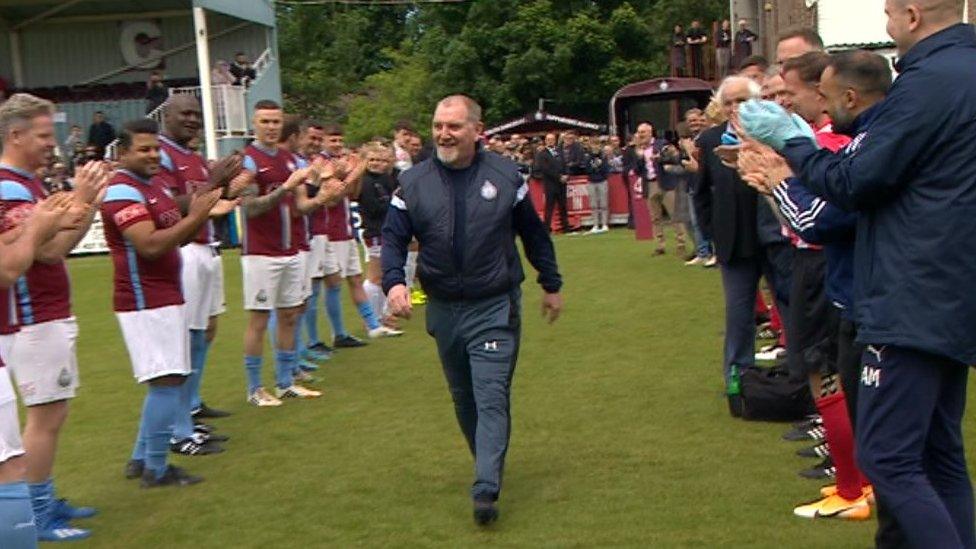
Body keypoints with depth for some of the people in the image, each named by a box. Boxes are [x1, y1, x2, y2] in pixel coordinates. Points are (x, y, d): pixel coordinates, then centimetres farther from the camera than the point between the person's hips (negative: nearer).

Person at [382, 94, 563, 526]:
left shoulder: (505, 176, -2)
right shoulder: (413, 183, -1)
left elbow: (534, 234, 7)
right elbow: (393, 238, -2)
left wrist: (551, 285, 13)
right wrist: (394, 282, -20)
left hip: (495, 308, -3)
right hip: (443, 310, 3)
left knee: (492, 398, -10)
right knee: (463, 398, 15)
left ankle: (486, 490, -11)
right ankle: (487, 463, 35)